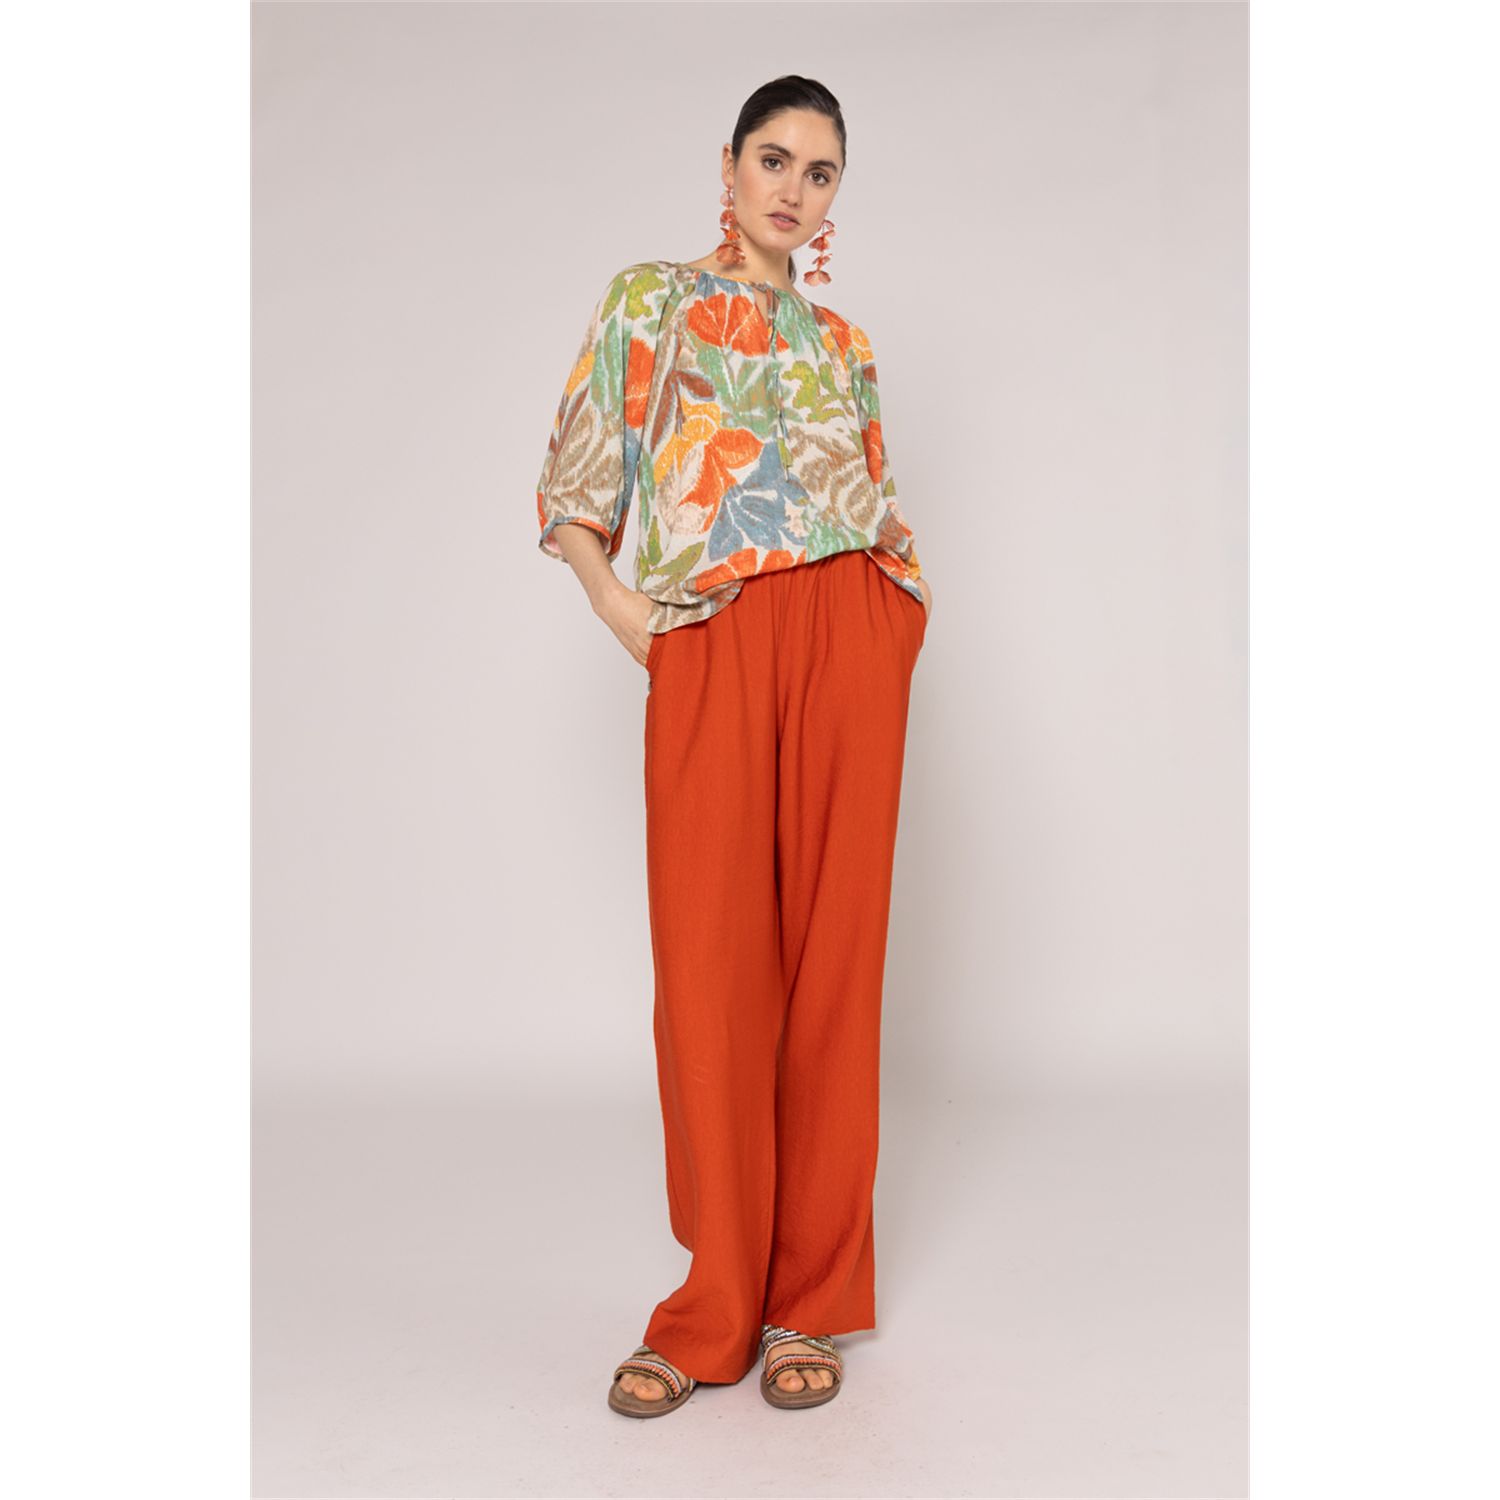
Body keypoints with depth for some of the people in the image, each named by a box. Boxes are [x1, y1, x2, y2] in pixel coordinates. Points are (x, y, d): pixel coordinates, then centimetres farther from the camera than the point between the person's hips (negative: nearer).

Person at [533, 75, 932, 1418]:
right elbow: (572, 494, 9)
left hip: (844, 643, 2)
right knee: (710, 961, -3)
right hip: (710, 651, -2)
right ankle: (717, 1304, 13)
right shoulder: (650, 301, 13)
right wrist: (621, 609, -5)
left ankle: (813, 1297, 14)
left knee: (831, 949, 0)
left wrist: (897, 614, 6)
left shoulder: (844, 343, 21)